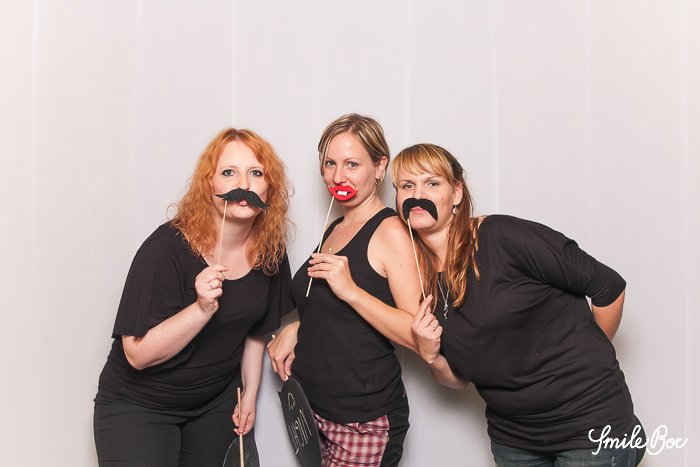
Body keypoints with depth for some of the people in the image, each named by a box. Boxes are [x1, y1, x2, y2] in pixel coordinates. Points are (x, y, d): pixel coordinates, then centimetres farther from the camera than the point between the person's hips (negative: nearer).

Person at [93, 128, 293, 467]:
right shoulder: (167, 248, -24)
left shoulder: (269, 251, -8)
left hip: (218, 400, 5)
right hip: (138, 406, -4)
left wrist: (250, 394, 11)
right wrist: (202, 309, -37)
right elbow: (138, 354, -25)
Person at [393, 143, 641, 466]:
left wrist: (588, 360, 0)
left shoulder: (504, 236, -19)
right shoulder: (419, 280, -1)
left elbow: (608, 287, -12)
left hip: (591, 425, -5)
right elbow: (460, 377, 6)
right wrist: (431, 357, -14)